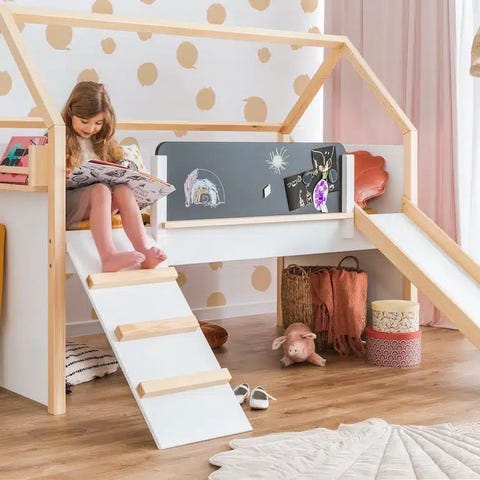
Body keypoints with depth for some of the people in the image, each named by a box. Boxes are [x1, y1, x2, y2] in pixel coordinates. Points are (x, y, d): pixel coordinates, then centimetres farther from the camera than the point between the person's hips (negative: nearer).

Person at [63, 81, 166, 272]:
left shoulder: (101, 141, 19)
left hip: (96, 200, 5)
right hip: (66, 199, -5)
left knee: (124, 190, -26)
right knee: (101, 190, -34)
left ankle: (144, 252, -42)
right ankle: (108, 257, -53)